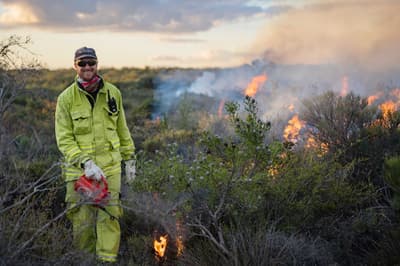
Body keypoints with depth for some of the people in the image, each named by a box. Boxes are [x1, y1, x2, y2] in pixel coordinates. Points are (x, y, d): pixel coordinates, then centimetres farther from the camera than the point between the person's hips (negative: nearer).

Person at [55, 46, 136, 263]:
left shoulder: (113, 93, 5)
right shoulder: (66, 98, -4)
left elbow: (122, 130, 14)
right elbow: (64, 139, -7)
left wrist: (129, 159, 13)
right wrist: (85, 163, -18)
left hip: (109, 166, 2)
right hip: (79, 170, -2)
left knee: (109, 217, -2)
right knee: (82, 221, 4)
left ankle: (107, 260, 5)